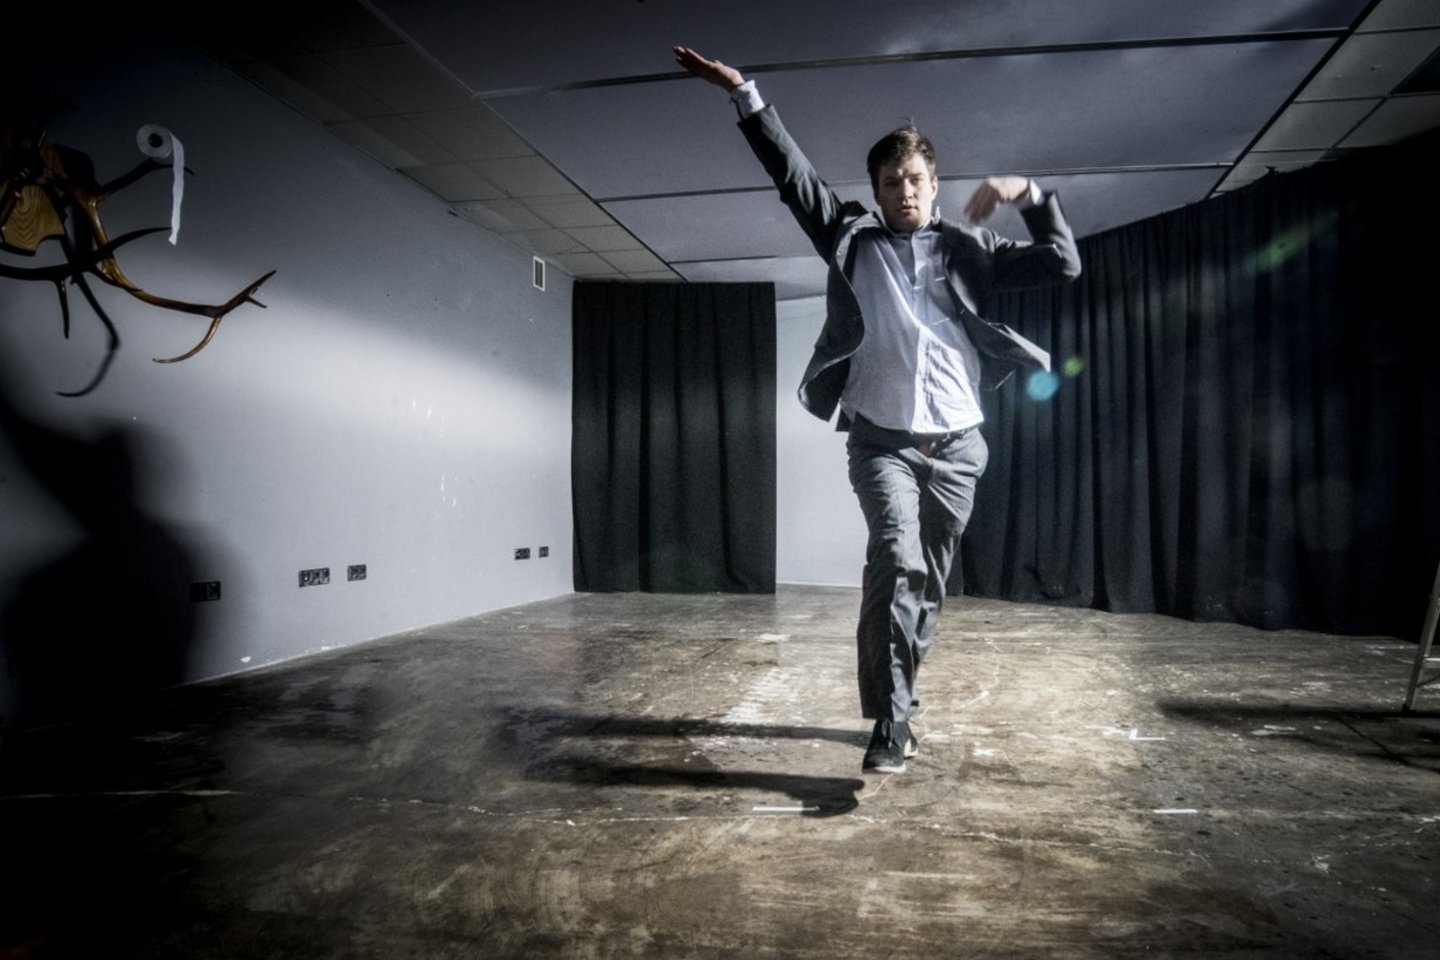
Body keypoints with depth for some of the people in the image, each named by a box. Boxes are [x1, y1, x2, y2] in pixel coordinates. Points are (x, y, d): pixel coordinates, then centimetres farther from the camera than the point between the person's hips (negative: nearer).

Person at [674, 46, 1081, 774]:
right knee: (897, 562, -22)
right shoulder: (852, 241, 9)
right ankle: (891, 722, -17)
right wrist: (744, 95, 0)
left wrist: (1029, 194, -4)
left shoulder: (968, 248, 12)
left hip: (957, 444, 2)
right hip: (882, 440, -2)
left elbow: (1063, 265, 9)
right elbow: (792, 175, 6)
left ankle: (893, 702, 24)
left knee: (928, 582, 8)